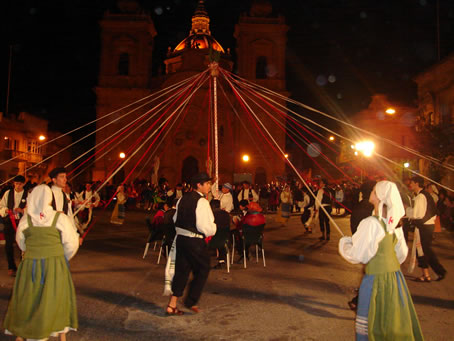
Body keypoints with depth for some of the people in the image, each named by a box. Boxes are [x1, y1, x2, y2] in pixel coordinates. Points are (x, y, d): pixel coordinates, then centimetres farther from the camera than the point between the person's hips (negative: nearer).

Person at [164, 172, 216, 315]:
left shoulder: (183, 198, 9)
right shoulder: (202, 201, -16)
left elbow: (176, 219, 15)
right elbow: (207, 227, -18)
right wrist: (213, 229, 1)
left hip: (180, 238, 7)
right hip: (195, 241, -7)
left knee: (181, 270, 14)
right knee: (202, 270, 13)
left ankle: (172, 304, 16)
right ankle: (191, 302, 17)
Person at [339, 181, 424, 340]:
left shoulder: (370, 223, -21)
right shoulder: (394, 221, 1)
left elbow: (355, 256, -16)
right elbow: (402, 253, 11)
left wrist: (344, 242, 1)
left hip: (376, 279, -7)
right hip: (396, 277, 7)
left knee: (371, 323, 9)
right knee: (396, 321, 19)